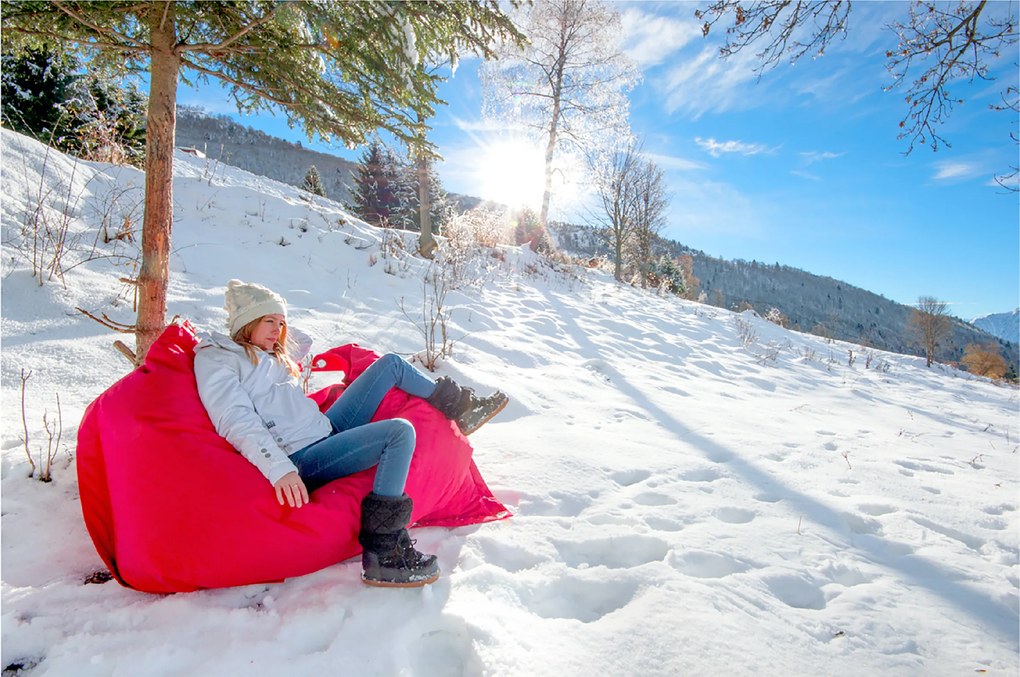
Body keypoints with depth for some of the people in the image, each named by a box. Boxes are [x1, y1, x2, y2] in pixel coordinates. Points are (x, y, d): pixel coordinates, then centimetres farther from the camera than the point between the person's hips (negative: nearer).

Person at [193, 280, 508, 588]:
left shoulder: (272, 355, 21)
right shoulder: (213, 357, -3)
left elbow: (303, 342, 40)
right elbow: (236, 422, -17)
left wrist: (274, 320, 24)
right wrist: (280, 469, -29)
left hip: (327, 429, 9)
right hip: (301, 460, -9)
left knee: (391, 363, 6)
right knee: (399, 432, -28)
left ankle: (459, 407, 18)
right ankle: (381, 554, -24)